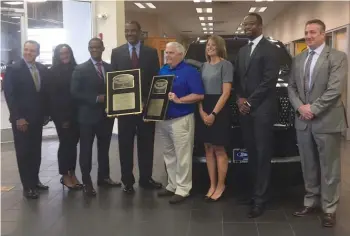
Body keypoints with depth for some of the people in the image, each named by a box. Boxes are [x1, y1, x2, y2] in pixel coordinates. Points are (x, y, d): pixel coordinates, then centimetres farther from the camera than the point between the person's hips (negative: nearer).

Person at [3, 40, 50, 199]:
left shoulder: (43, 70, 7)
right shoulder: (13, 69, -8)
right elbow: (9, 95, -12)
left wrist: (45, 113, 4)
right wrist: (18, 117, -16)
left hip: (37, 117, 5)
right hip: (21, 119, -5)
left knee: (36, 151, 12)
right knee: (23, 152, 3)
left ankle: (35, 180, 26)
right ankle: (27, 186, 11)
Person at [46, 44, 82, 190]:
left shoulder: (76, 70, 6)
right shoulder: (53, 72, -2)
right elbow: (51, 96, -6)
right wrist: (60, 117, -10)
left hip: (75, 113, 3)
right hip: (61, 115, -3)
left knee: (73, 143, 8)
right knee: (65, 143, 0)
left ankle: (72, 174, 18)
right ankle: (65, 175, 12)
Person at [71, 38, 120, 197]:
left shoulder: (110, 68, 10)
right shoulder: (81, 69, -4)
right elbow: (75, 92, -11)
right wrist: (96, 98, -17)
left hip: (106, 115, 4)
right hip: (88, 115, -4)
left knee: (104, 148, 13)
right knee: (86, 150, 3)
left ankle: (103, 177, 26)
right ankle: (87, 182, 11)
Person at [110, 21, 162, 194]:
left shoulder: (151, 52, 5)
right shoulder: (117, 52, 5)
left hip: (147, 105, 0)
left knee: (146, 144, 8)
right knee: (125, 144, 6)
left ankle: (146, 179, 21)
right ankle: (128, 181, 17)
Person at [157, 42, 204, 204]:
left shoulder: (190, 71, -9)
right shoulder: (162, 70, 13)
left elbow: (199, 95, -16)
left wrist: (178, 100, -22)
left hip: (181, 120, -7)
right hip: (162, 119, 8)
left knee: (182, 157, -2)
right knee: (169, 155, 14)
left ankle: (183, 189, 6)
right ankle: (172, 185, 25)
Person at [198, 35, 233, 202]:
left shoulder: (225, 65, -6)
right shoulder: (204, 66, 14)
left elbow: (226, 93, -12)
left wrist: (213, 114, -17)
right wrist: (202, 112, -5)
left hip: (219, 110, -6)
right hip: (204, 111, 7)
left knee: (219, 149, -1)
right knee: (208, 149, 9)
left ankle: (220, 185, 11)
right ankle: (212, 185, 17)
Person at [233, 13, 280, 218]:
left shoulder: (270, 49, -6)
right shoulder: (243, 51, 18)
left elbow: (269, 80, -15)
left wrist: (250, 102, -13)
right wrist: (240, 98, -1)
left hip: (262, 110, -7)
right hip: (245, 110, 7)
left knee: (263, 155, -2)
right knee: (252, 154, 12)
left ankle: (260, 199, 3)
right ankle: (255, 192, 23)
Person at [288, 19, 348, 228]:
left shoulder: (337, 57, -4)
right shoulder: (298, 60, 13)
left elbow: (335, 89, -14)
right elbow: (291, 87, 11)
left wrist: (313, 108, -15)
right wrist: (300, 107, -6)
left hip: (327, 121, -5)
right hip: (303, 121, 5)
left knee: (329, 168, 3)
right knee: (309, 167, 13)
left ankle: (329, 209, 13)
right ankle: (311, 202, 26)